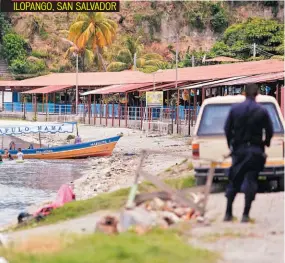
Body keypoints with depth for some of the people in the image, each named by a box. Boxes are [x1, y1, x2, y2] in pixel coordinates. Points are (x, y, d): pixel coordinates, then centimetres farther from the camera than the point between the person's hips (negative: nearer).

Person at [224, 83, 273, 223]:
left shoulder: (235, 109, -2)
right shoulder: (262, 111, -7)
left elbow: (227, 129, 0)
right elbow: (270, 131, -5)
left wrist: (231, 144, 14)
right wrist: (265, 143, 15)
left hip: (238, 149, 2)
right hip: (255, 150, -2)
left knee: (234, 180, 11)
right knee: (251, 181, 1)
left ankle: (228, 213, 11)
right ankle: (245, 215, -4)